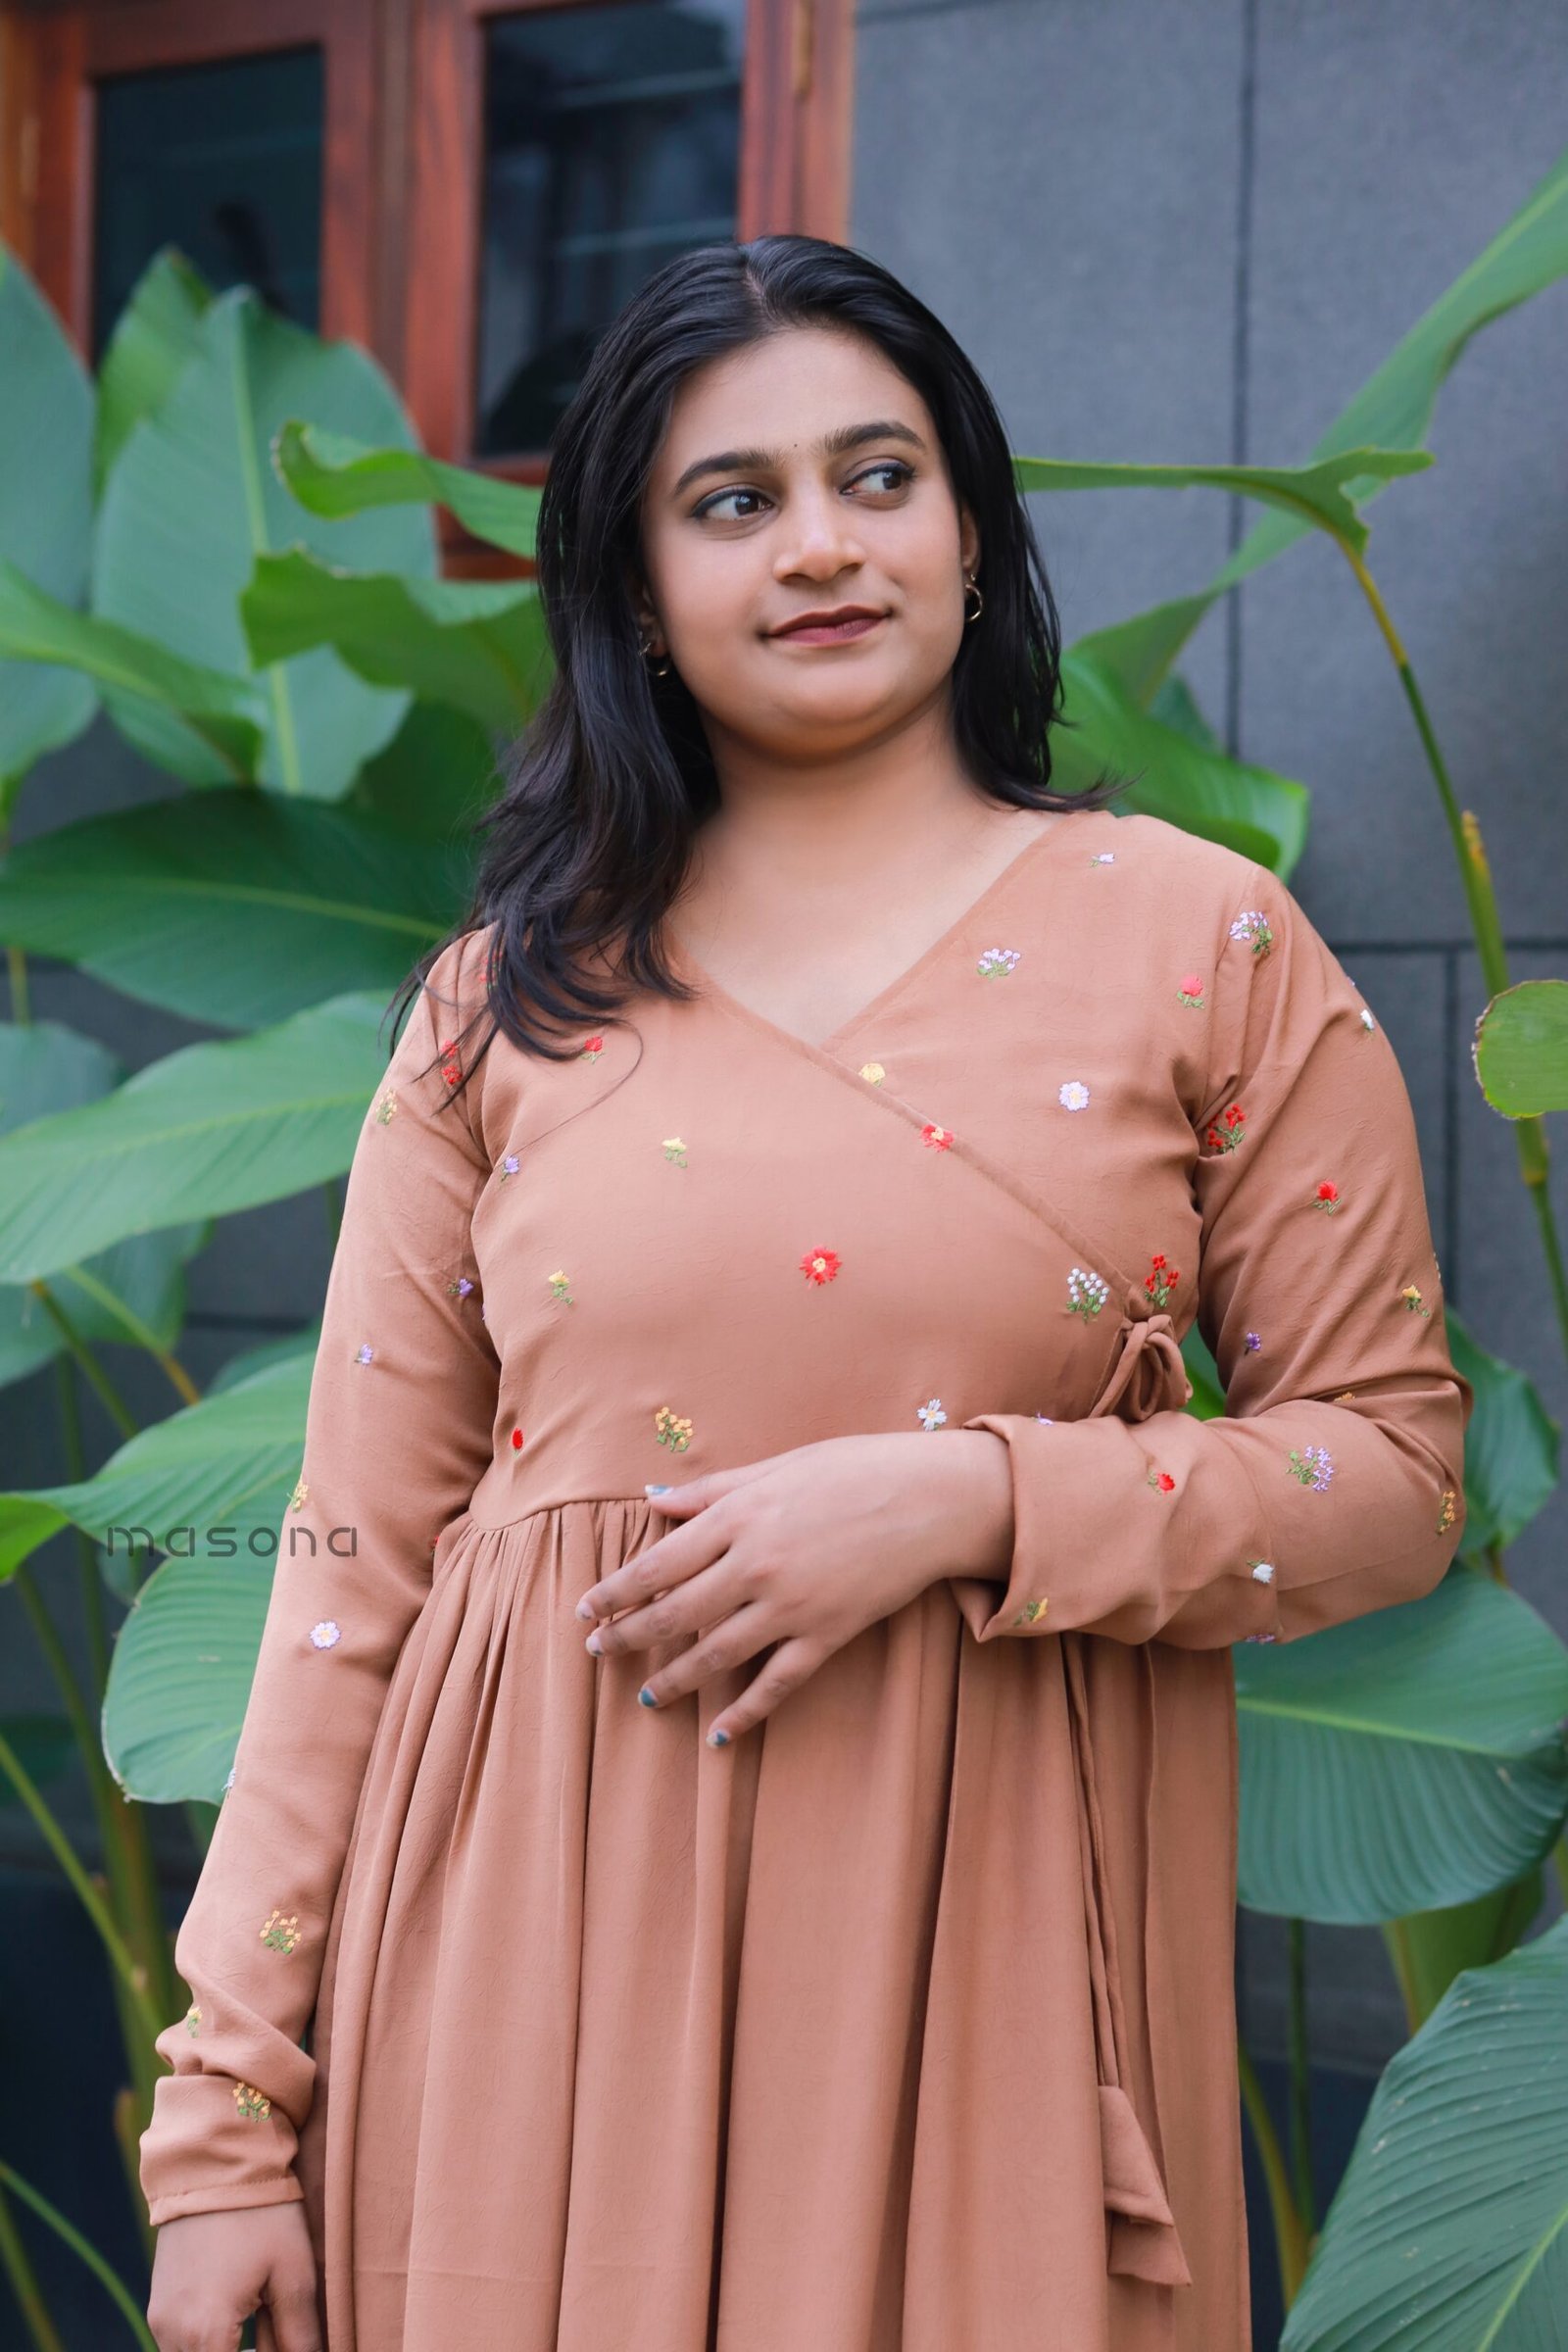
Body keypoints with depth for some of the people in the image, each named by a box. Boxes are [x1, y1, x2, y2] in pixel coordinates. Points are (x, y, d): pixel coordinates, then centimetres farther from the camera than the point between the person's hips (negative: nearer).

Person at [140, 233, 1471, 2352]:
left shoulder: (1204, 942, 1)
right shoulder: (507, 1003, 5)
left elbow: (1397, 1474, 0)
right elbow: (357, 1555, 4)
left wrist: (971, 1497, -16)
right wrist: (227, 2110, 0)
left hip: (981, 1933, -1)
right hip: (543, 1947, 1)